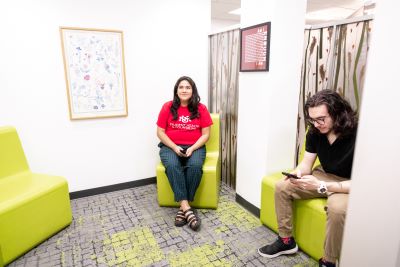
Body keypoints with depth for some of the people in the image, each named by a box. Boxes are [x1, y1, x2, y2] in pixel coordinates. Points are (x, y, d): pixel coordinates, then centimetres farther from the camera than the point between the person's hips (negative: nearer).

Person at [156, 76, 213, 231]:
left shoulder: (201, 109, 0)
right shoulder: (168, 107, -1)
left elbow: (205, 134, 1)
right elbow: (160, 132, 1)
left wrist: (192, 148, -14)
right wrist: (174, 147, -13)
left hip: (194, 147, 0)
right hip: (170, 147, 0)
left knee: (195, 166, -32)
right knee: (172, 166, -32)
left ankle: (182, 207, -19)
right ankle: (187, 208, -28)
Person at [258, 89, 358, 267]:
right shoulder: (315, 132, -11)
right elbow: (306, 163, -3)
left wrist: (321, 186, -37)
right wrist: (297, 173, -27)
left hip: (347, 184, -6)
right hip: (324, 176, 6)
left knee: (337, 208, -38)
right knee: (282, 187, -7)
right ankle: (286, 241, 7)